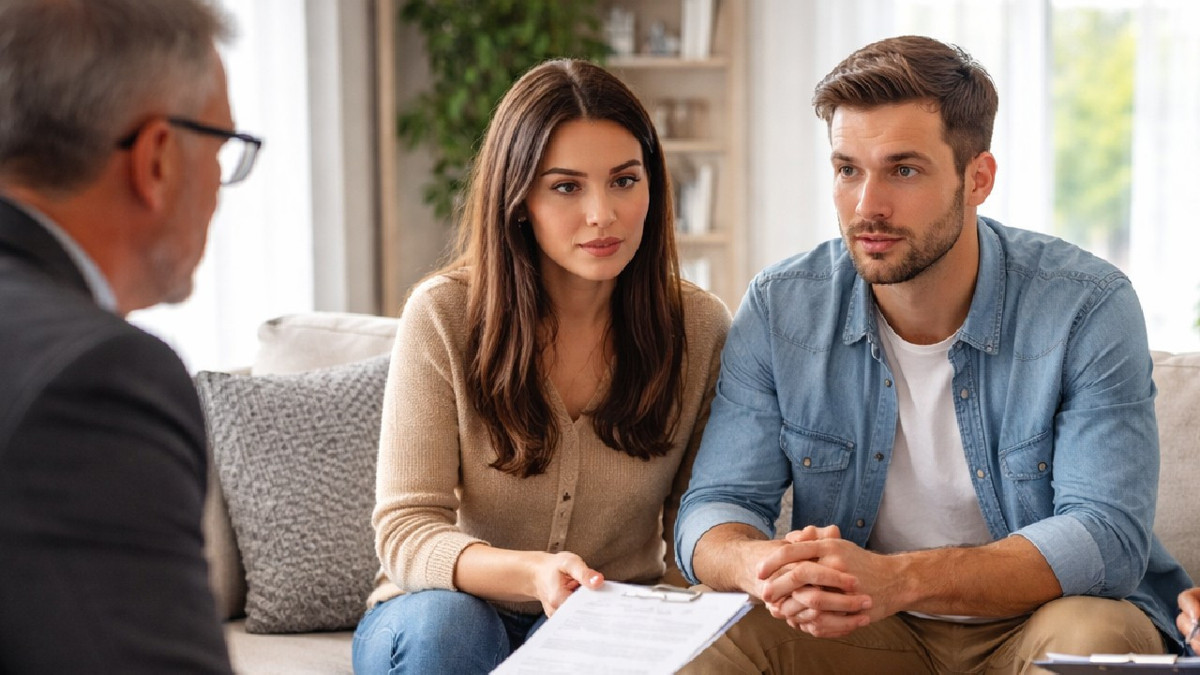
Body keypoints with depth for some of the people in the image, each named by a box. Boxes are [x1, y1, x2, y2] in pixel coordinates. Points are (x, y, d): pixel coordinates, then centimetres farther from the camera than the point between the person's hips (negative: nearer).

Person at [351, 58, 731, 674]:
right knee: (445, 623, -34)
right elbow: (404, 532, -14)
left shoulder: (699, 327, -4)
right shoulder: (444, 315, -11)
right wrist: (532, 574, -34)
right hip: (443, 615, 0)